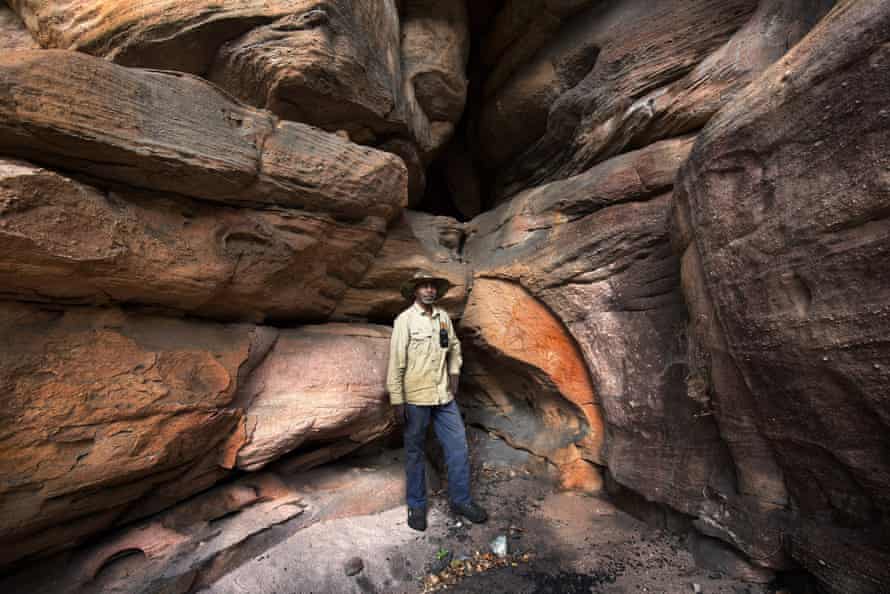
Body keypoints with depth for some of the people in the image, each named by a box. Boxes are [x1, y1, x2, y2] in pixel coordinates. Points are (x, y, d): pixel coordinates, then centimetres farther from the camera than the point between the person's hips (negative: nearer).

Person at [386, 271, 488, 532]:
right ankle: (417, 506, 30)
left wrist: (454, 373, 7)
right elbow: (396, 362, -12)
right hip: (415, 398, -4)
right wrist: (397, 400, -12)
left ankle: (461, 500, 29)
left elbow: (454, 347, 19)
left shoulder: (443, 317, 4)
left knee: (458, 446, 10)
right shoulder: (404, 320, -11)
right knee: (415, 452, 11)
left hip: (444, 396, 5)